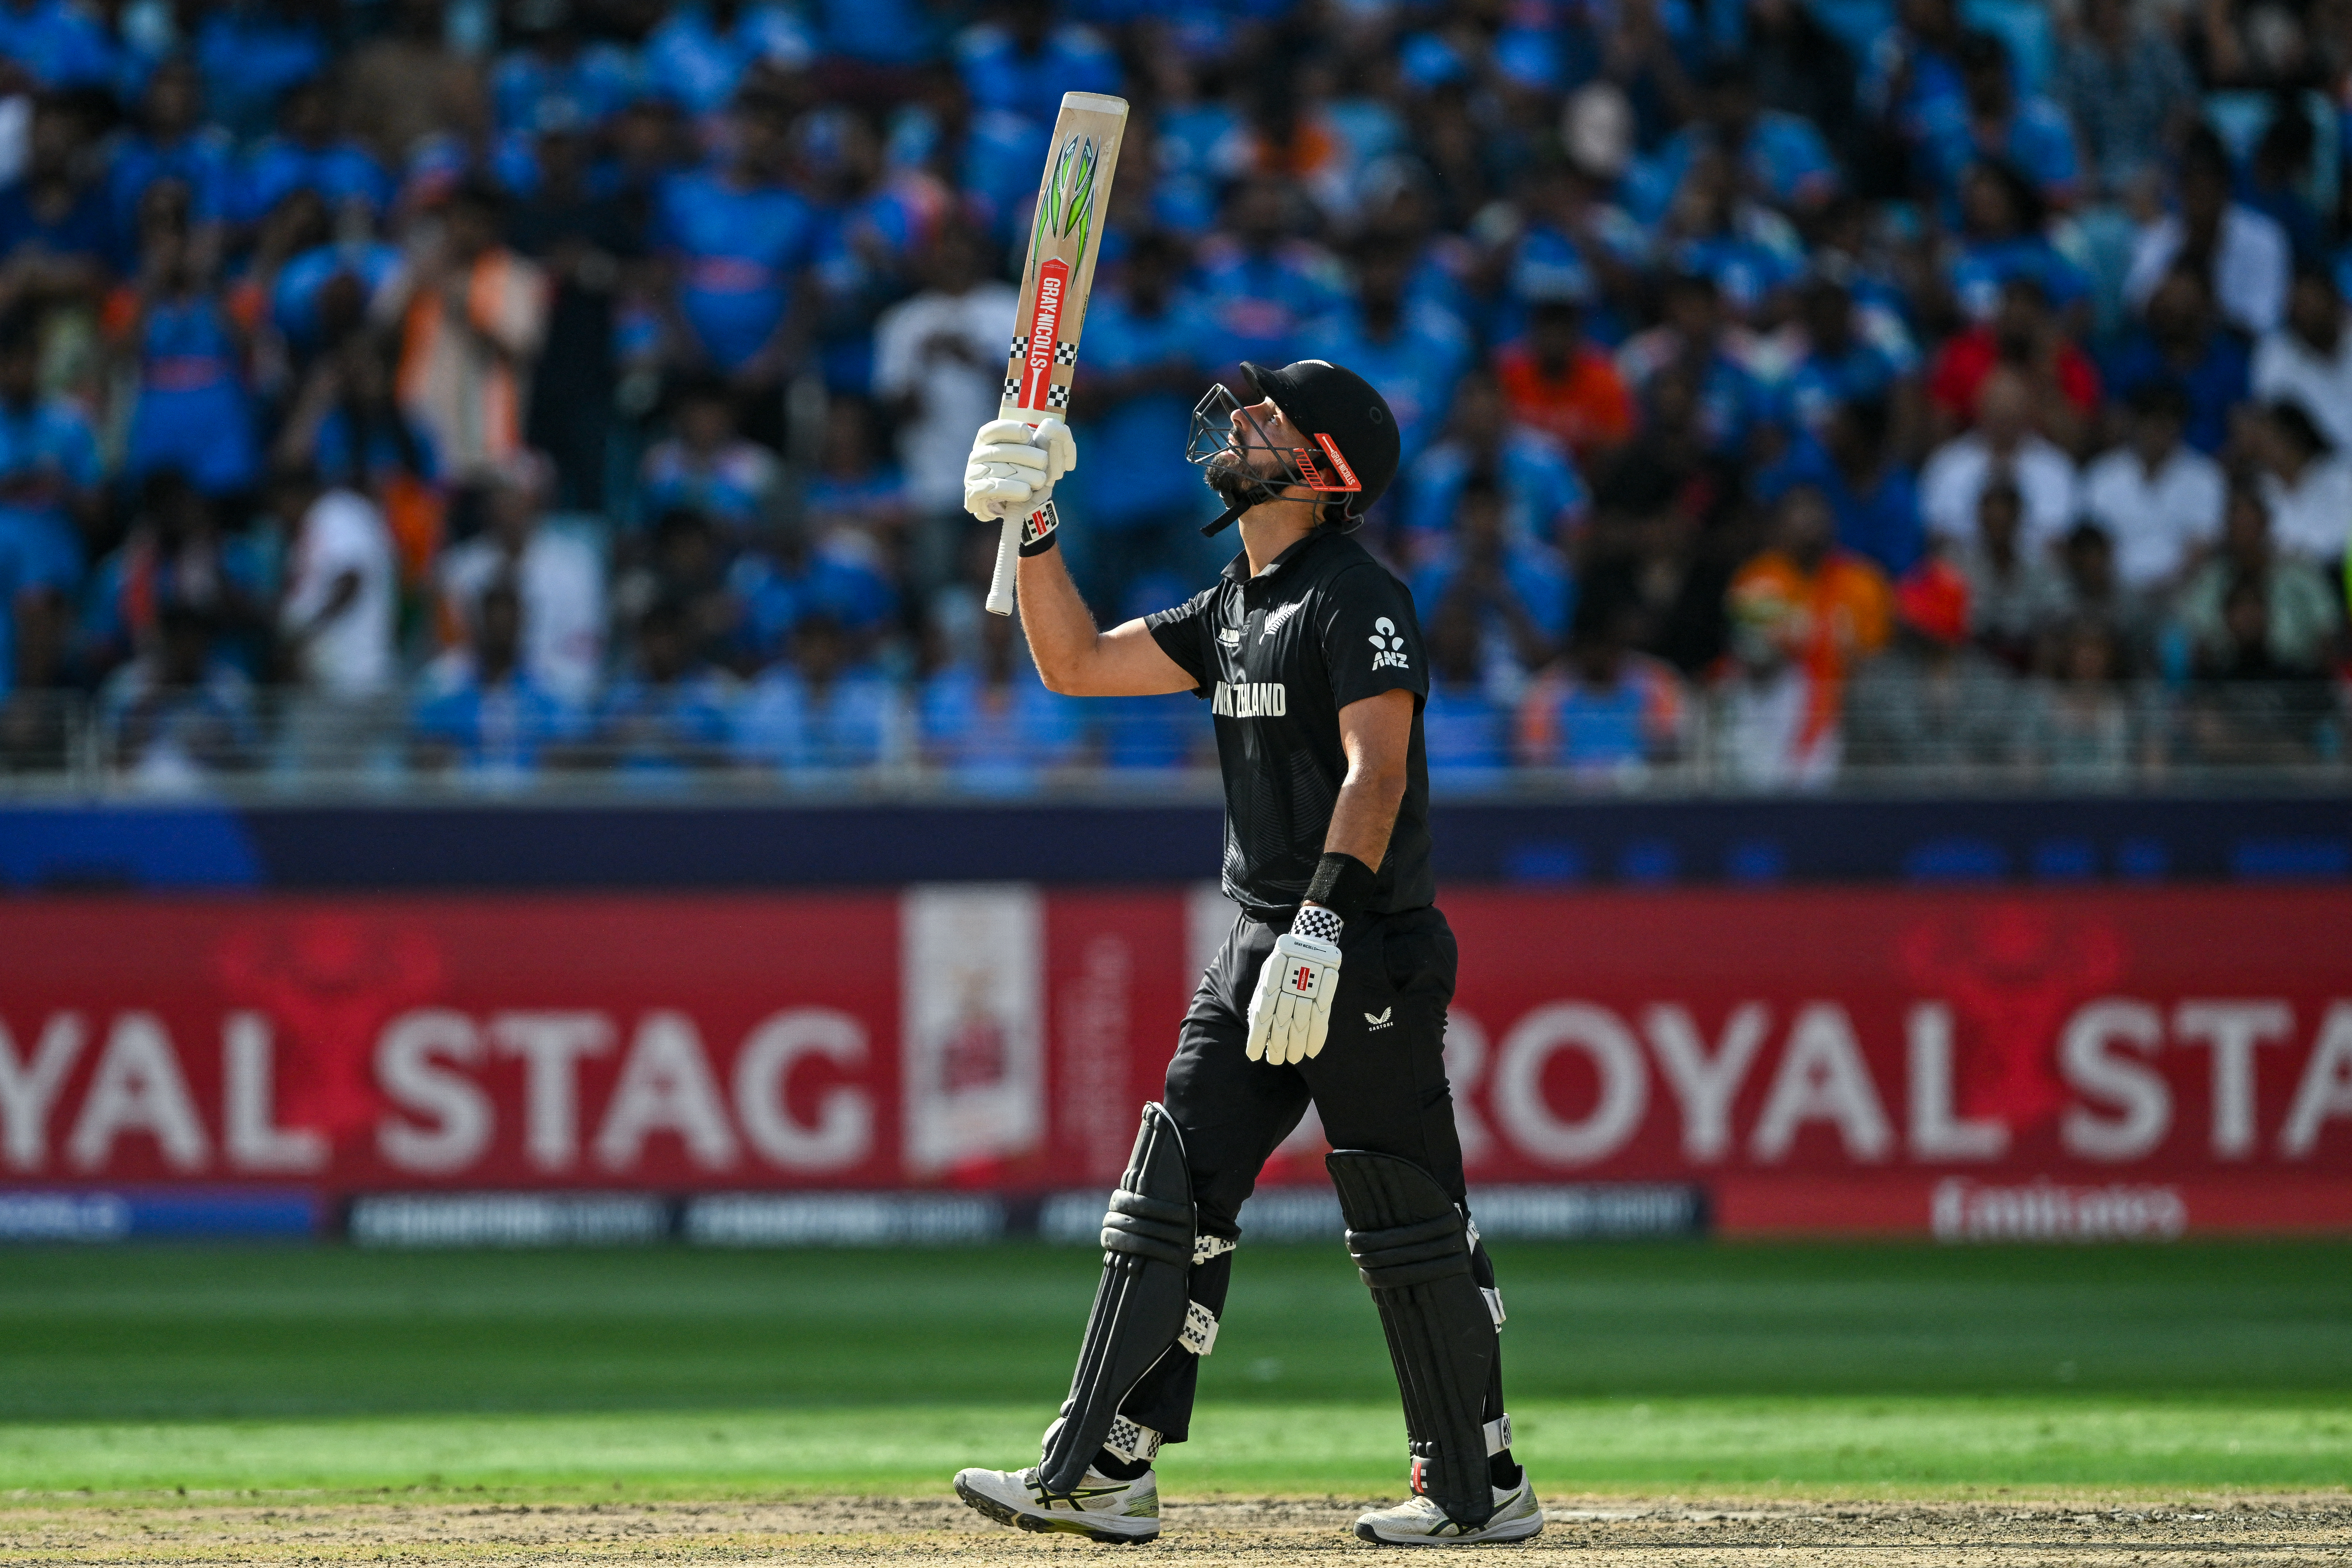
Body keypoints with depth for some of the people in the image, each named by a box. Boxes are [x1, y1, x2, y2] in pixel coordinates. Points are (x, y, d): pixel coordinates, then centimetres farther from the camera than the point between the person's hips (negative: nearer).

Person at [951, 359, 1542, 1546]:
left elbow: (1378, 769, -24)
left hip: (1371, 956, -9)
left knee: (1408, 1228, -4)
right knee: (1170, 1202, 2)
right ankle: (1100, 1473, 1)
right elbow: (1078, 665, 19)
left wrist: (1322, 927, -33)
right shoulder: (1233, 607, 15)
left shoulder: (1359, 599, -13)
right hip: (1263, 952, 9)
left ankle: (1481, 1489, 6)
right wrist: (1030, 526, 9)